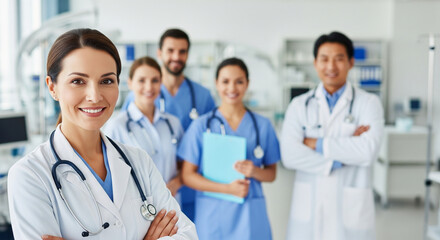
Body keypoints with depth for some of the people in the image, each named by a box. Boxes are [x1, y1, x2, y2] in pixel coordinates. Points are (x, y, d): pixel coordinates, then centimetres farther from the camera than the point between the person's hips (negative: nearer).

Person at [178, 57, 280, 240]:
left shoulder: (262, 125, 6)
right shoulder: (201, 125, 0)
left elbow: (271, 173, 10)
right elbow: (187, 175, -3)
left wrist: (254, 171, -12)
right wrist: (227, 188, -13)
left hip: (250, 215, 1)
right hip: (212, 213, -1)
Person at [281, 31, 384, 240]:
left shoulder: (369, 103, 0)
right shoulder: (300, 105, 4)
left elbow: (368, 151, -15)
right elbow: (289, 155, -9)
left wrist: (317, 144, -10)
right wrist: (343, 154, -13)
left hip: (351, 207, -1)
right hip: (308, 207, 2)